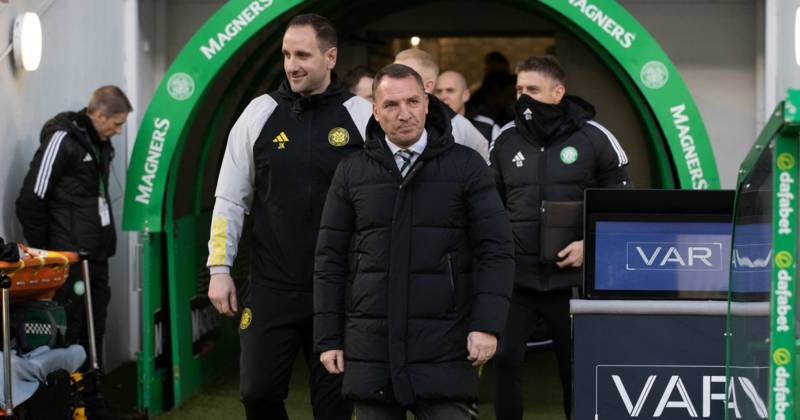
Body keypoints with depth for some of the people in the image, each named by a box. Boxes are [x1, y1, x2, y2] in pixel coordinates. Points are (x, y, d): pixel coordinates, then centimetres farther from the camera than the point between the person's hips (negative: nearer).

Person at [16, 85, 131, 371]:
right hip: (70, 257, -9)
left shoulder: (100, 144, 15)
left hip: (96, 256, 9)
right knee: (69, 330, -7)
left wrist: (107, 242, 16)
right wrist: (42, 251, -9)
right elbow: (31, 200, -14)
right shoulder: (62, 139, -13)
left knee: (95, 329, 12)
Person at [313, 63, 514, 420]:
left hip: (443, 348, -2)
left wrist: (487, 325, -11)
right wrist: (328, 338, 4)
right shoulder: (352, 172, 8)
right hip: (371, 348, 2)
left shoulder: (466, 166, 3)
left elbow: (495, 250, -1)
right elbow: (331, 259, 9)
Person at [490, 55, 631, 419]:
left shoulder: (594, 139, -3)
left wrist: (591, 244, -10)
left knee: (576, 369, 7)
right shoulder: (505, 140, 6)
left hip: (571, 278, -2)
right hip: (515, 277, 2)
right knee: (505, 361, -6)